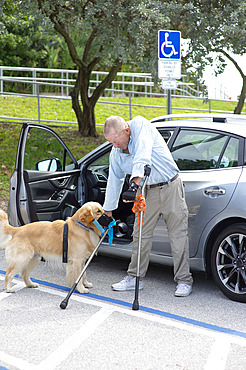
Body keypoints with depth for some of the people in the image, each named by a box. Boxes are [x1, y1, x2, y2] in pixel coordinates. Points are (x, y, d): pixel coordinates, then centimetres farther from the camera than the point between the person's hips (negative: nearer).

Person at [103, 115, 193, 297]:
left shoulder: (139, 124, -18)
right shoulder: (116, 154, 0)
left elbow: (143, 155, -34)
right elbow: (114, 181, 10)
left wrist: (137, 180, -46)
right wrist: (107, 211, 14)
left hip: (171, 188, -5)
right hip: (148, 192, 5)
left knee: (178, 235, -3)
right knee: (140, 235, 5)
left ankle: (184, 281, 4)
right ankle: (134, 278, 18)